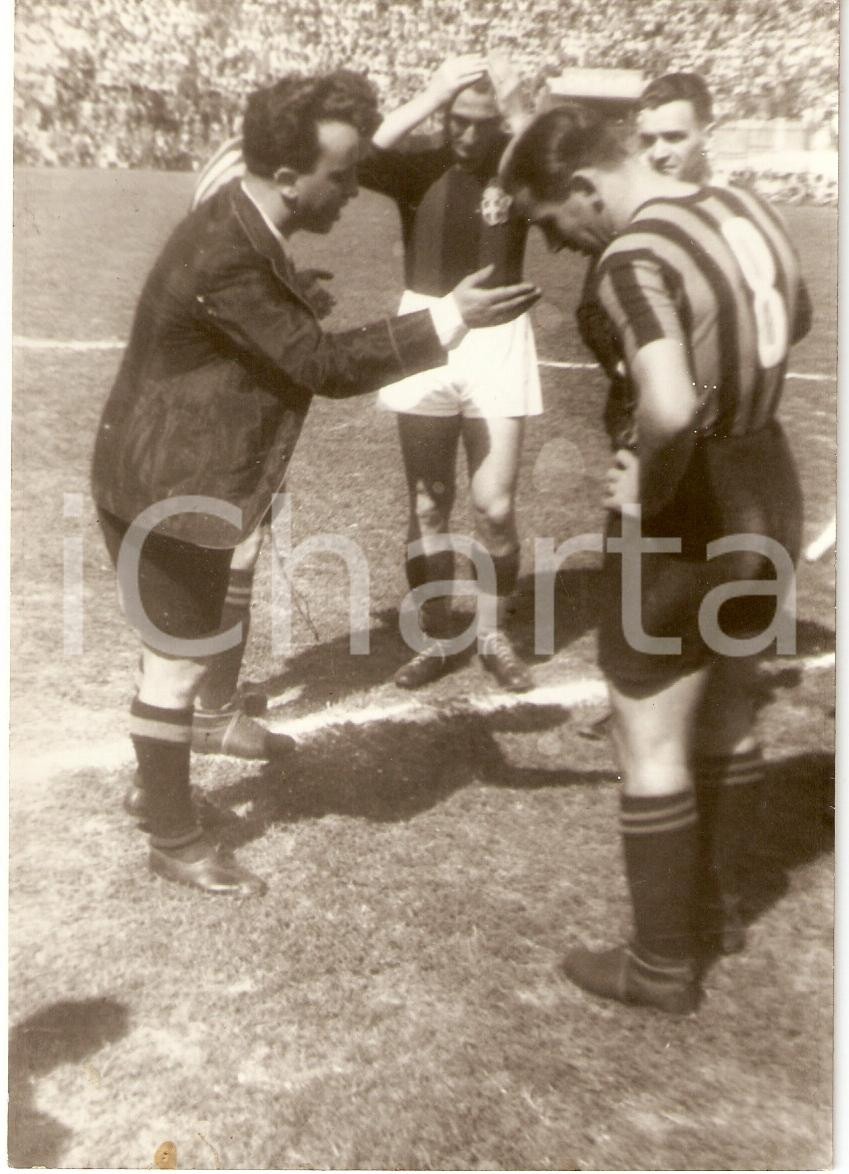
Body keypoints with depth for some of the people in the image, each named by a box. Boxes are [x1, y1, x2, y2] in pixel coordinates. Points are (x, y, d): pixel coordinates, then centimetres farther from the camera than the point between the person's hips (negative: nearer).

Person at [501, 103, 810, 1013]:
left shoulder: (636, 259, -22)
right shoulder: (745, 209, 6)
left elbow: (670, 409, -37)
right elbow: (796, 320, 24)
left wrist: (647, 490, -19)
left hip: (685, 523, -9)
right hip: (767, 497, 9)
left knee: (650, 741, 6)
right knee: (728, 715, 22)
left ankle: (663, 964, 22)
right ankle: (719, 906, 41)